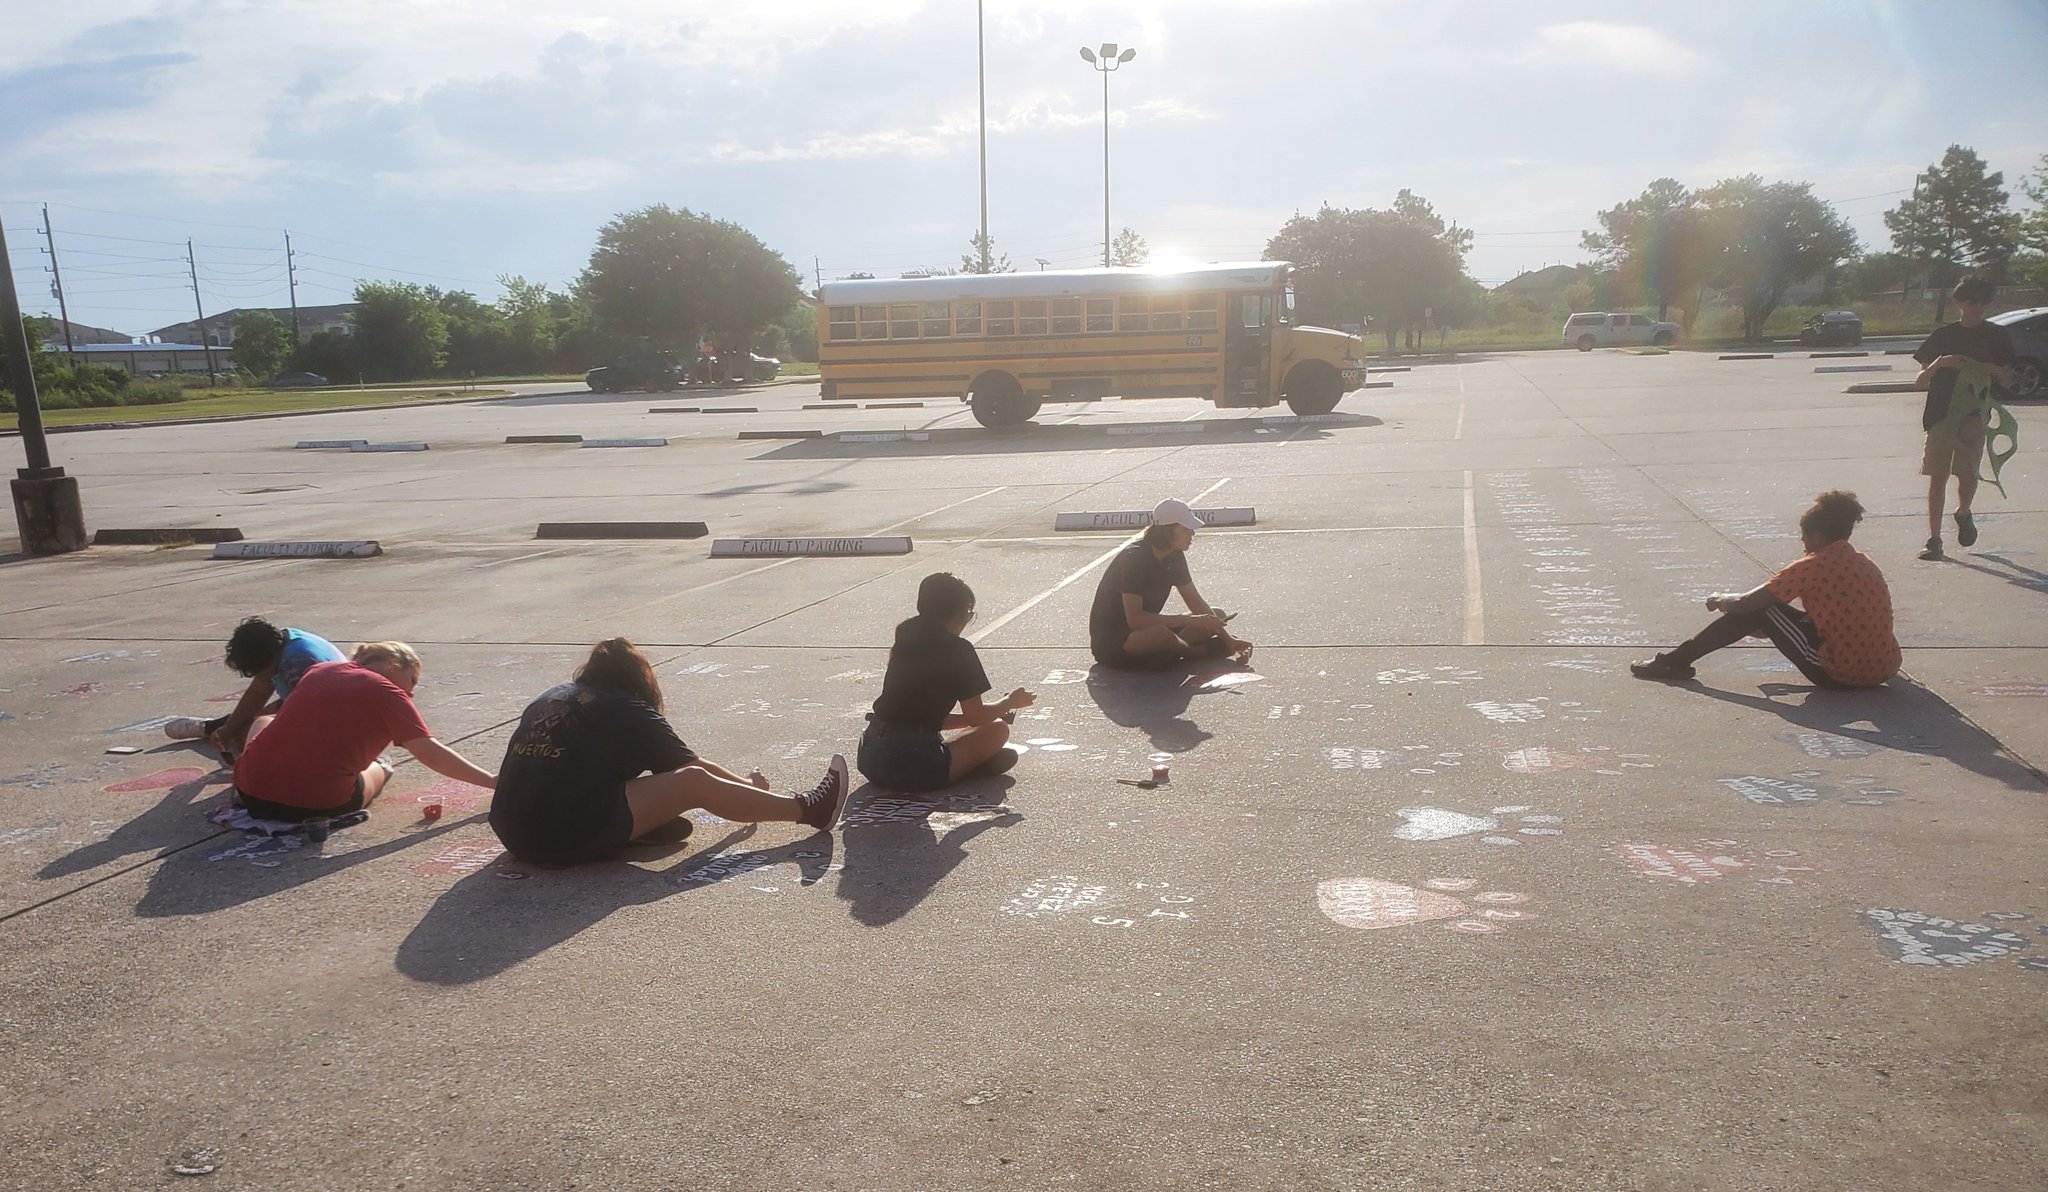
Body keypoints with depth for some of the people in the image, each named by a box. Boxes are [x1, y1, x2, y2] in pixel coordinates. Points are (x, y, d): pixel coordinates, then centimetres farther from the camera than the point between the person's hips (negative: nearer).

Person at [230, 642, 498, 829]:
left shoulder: (319, 670, 16)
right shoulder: (388, 694, -1)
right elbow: (430, 752, -8)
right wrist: (493, 781, -6)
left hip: (253, 790, 4)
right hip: (321, 804, -4)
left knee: (264, 723, 34)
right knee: (377, 770, 29)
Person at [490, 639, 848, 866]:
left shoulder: (549, 698, 18)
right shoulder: (628, 711, 1)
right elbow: (695, 767, 9)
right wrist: (750, 784, 27)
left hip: (512, 833, 8)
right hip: (568, 839, -7)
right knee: (695, 783, -3)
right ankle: (808, 809, 2)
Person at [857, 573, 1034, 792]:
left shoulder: (905, 641, 16)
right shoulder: (958, 649, -4)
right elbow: (976, 717, 3)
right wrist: (1010, 702, 23)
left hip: (869, 761, 7)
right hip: (913, 766, -7)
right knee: (997, 729, 10)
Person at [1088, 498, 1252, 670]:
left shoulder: (1174, 556, 0)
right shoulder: (1134, 558, -25)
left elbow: (1196, 602, 5)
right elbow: (1134, 619, -33)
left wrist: (1229, 640, -6)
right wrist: (1189, 619, -33)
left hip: (1144, 630, 8)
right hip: (1109, 640, -8)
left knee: (1216, 616, -1)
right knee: (1161, 633, -40)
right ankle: (1202, 652, -9)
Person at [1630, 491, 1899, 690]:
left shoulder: (1811, 566, -10)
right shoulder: (1864, 562, 13)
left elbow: (1745, 603, -11)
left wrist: (1721, 601, 12)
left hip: (1838, 673, -7)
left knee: (1756, 609, 3)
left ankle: (1676, 662, 6)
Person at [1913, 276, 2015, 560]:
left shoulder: (1997, 336, 10)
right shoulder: (1942, 335, 9)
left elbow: (2008, 382, 12)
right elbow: (1919, 382, 7)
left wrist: (1993, 369, -9)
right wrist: (1938, 364, -12)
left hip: (1974, 412, -1)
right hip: (1940, 412, 1)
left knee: (1967, 471, -16)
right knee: (1937, 476, 0)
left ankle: (1963, 513, 16)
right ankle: (1934, 539, 6)